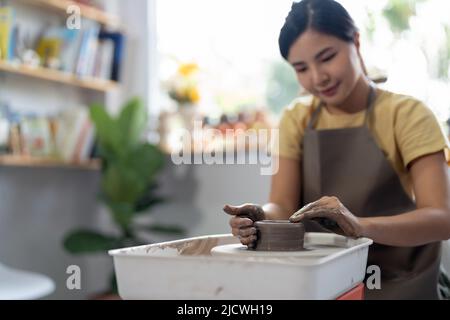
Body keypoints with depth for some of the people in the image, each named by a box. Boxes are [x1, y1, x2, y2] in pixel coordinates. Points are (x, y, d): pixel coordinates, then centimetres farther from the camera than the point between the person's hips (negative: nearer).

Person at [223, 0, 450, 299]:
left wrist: (358, 225, -36)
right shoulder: (297, 119, 4)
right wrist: (260, 216, -28)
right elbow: (283, 205, -4)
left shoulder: (406, 114, -9)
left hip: (397, 284, -2)